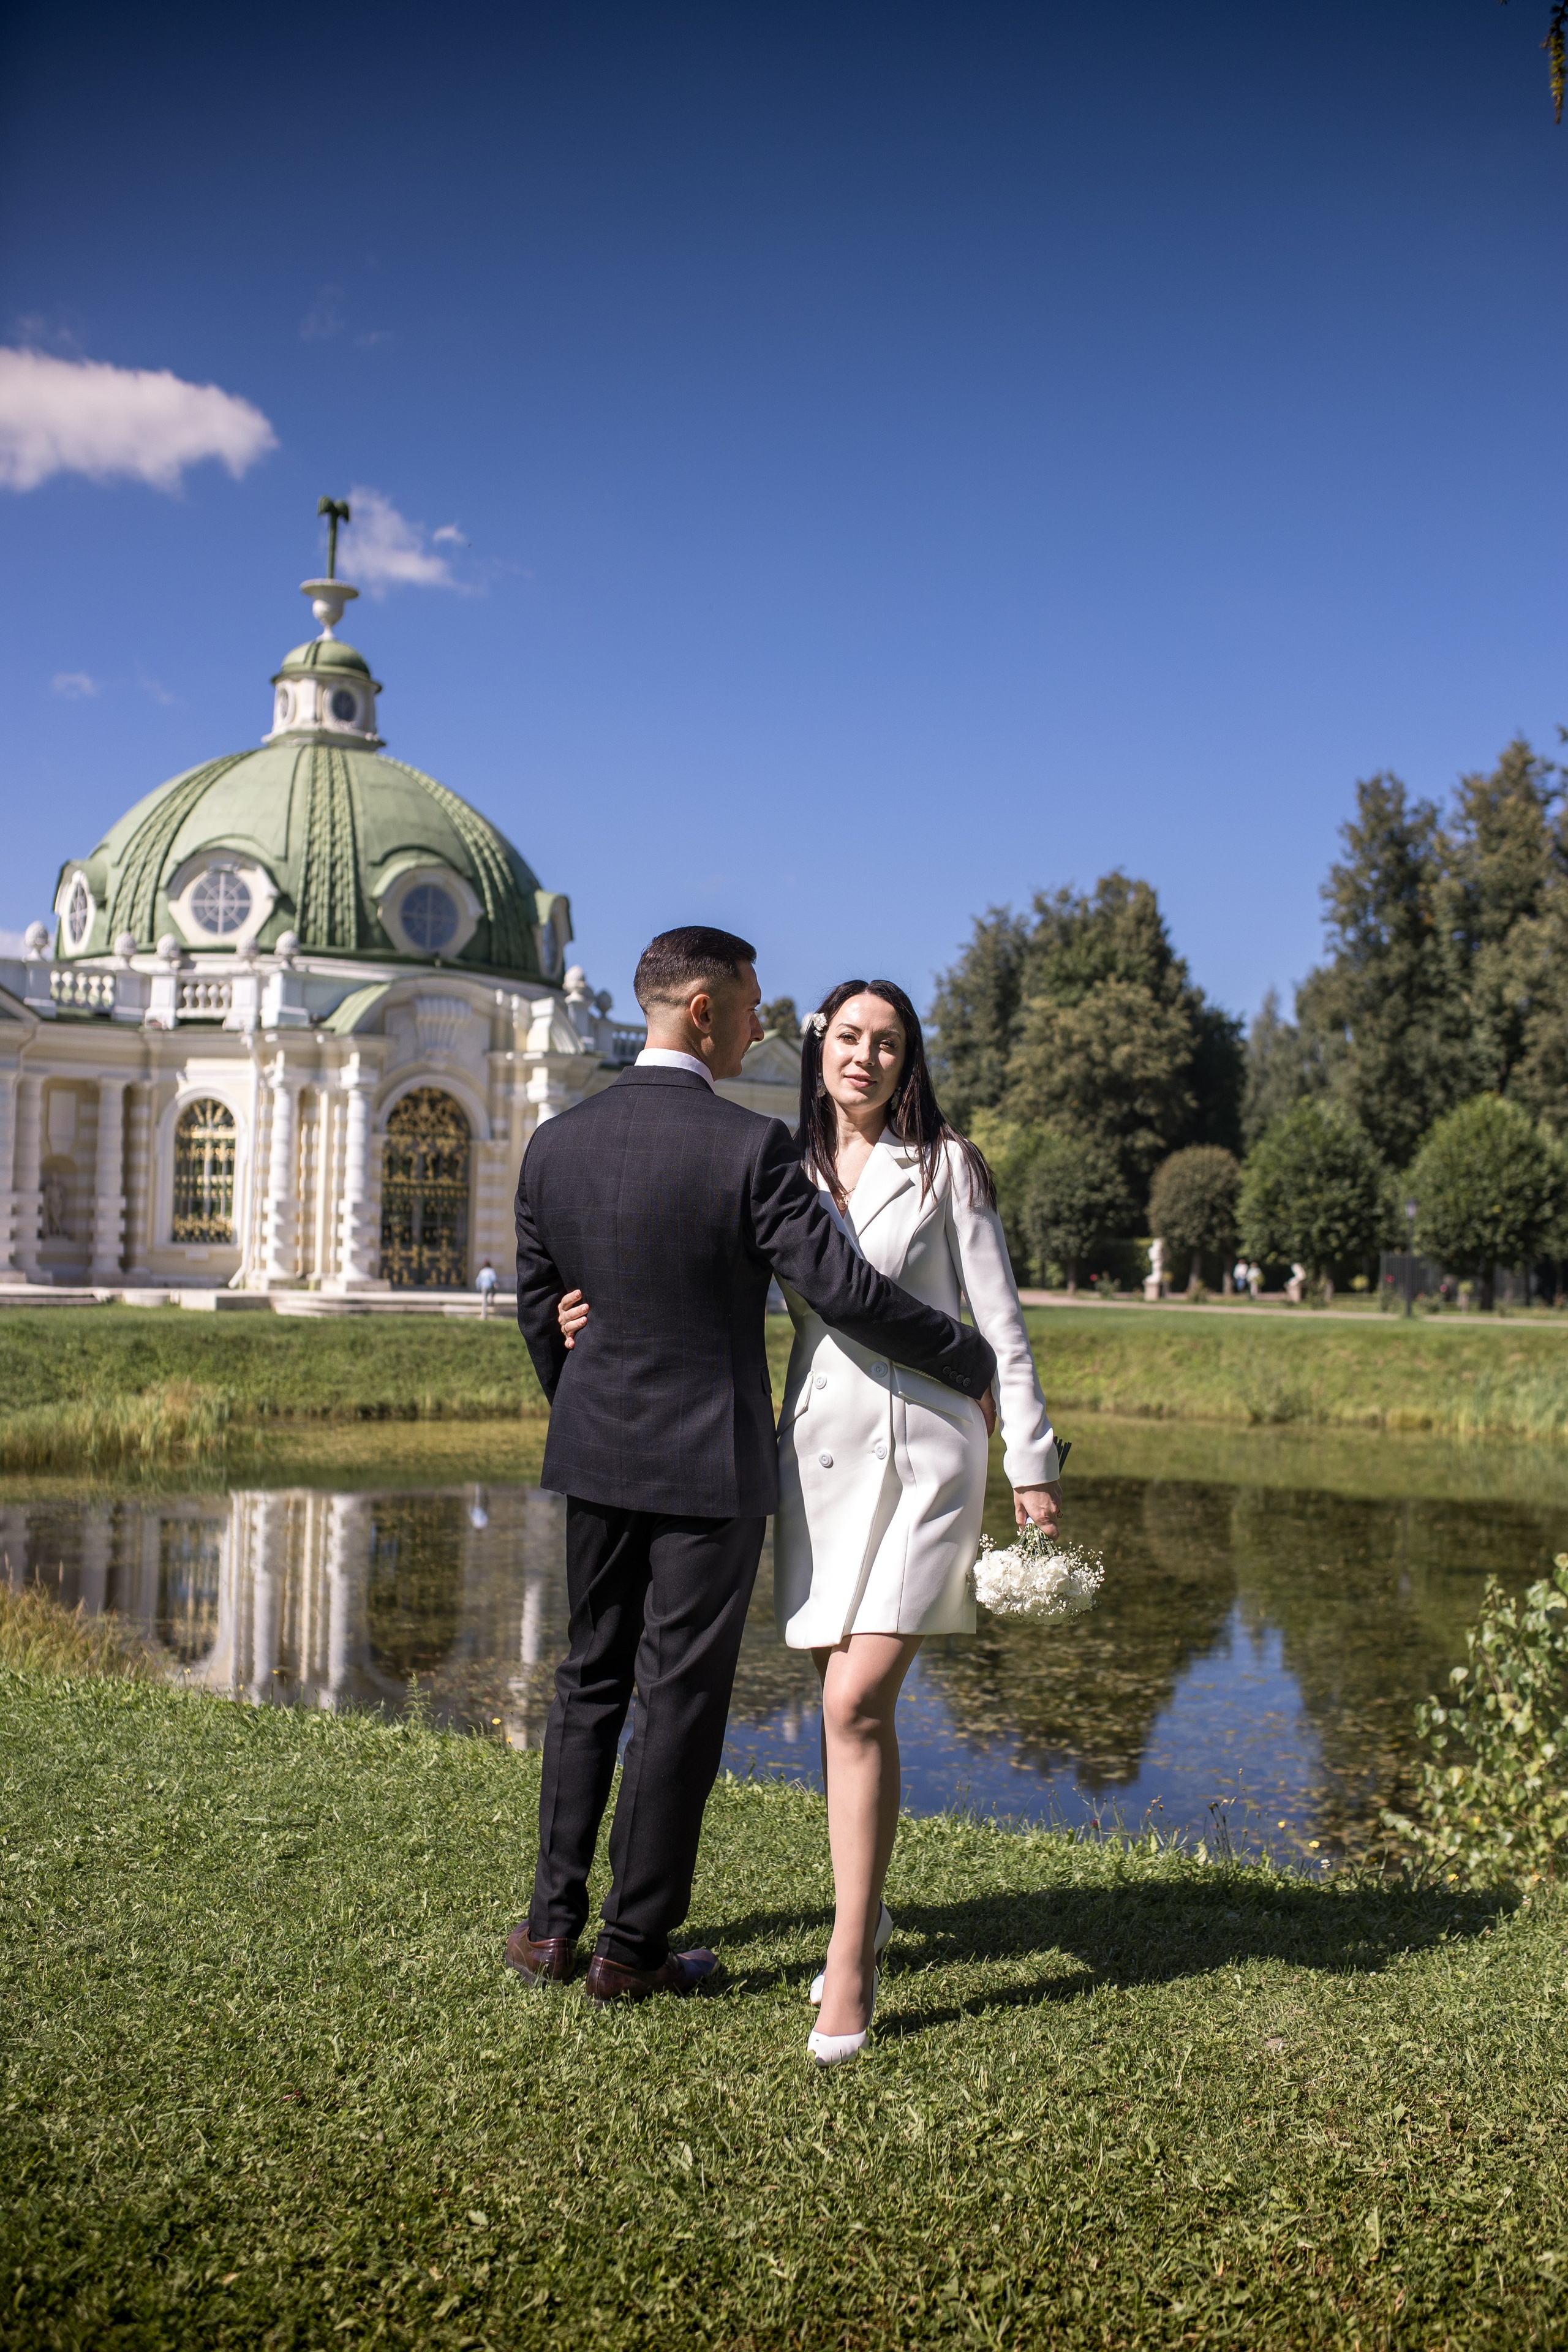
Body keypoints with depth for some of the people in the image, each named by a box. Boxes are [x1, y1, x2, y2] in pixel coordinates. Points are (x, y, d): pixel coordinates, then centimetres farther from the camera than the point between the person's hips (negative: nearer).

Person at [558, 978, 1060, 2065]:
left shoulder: (945, 1166, 1)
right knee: (846, 1702, 10)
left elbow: (1000, 1321, 1)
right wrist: (610, 1323, 2)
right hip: (817, 1453, 4)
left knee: (858, 1703, -12)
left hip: (919, 1454, -4)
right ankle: (865, 1909, 30)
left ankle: (849, 1966, -3)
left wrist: (1032, 1459, -2)